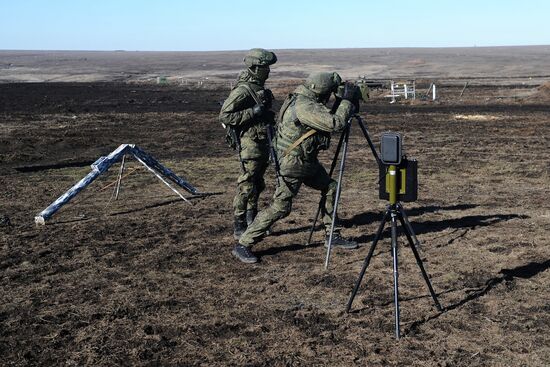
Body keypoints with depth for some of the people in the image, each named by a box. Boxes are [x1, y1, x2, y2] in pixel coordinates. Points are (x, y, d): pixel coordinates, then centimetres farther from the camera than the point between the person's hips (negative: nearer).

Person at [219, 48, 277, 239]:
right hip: (249, 142, -9)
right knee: (246, 186, -5)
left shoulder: (258, 87, 12)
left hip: (261, 141, 9)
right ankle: (239, 227, 4)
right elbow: (224, 116, -22)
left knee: (257, 185, 16)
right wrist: (253, 112, -23)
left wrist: (268, 115, 10)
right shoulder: (243, 90, -17)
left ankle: (252, 222, 28)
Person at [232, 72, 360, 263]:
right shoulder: (304, 106, -26)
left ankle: (332, 236, 24)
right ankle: (242, 245, -1)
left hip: (307, 160, 10)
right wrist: (347, 101, -14)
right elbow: (335, 124, -28)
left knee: (330, 188, 13)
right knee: (280, 208, -9)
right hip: (292, 163, -10)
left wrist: (342, 101, 6)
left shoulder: (306, 100, 5)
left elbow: (328, 118, 18)